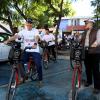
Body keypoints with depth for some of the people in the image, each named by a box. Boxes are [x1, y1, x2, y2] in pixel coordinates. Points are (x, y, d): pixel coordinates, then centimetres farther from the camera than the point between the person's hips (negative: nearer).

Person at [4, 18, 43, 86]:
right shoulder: (23, 31, 2)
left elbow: (37, 37, -23)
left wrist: (35, 44, -46)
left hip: (35, 50, -2)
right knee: (21, 63, -7)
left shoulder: (35, 31, -3)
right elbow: (16, 36, -12)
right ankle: (23, 76, 18)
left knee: (38, 65, -8)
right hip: (26, 50, 3)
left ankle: (40, 79, 11)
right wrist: (7, 41, -28)